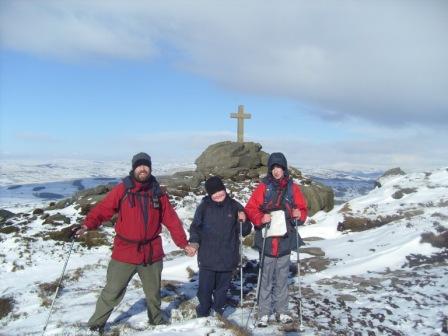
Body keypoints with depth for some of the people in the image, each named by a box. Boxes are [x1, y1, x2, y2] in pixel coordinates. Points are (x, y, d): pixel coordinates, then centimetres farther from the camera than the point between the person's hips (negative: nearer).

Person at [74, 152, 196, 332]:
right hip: (125, 252, -3)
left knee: (154, 292, 20)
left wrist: (183, 243, 1)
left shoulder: (158, 193, 2)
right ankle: (96, 324, 24)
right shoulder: (122, 189, -7)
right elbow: (103, 208, -13)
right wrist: (88, 224, -30)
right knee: (112, 292, 4)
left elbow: (172, 220, 4)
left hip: (152, 253, 3)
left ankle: (157, 321, 43)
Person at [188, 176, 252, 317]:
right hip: (207, 258, -1)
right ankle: (203, 314, 26)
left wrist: (244, 221, -14)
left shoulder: (234, 206, 0)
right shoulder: (204, 206, -4)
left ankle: (219, 314, 33)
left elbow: (245, 231, 6)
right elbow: (195, 226, 5)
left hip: (228, 258, 1)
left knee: (222, 288, 14)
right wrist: (194, 241, -12)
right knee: (205, 288, 5)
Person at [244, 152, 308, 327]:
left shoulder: (293, 188, 3)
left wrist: (299, 215, -14)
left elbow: (303, 208, 7)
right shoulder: (263, 187, -4)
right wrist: (260, 218, -23)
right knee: (266, 279, 6)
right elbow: (250, 208, -5)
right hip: (267, 240, -2)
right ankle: (264, 313, 19)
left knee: (282, 279, 14)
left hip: (285, 241, 2)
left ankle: (281, 311, 28)